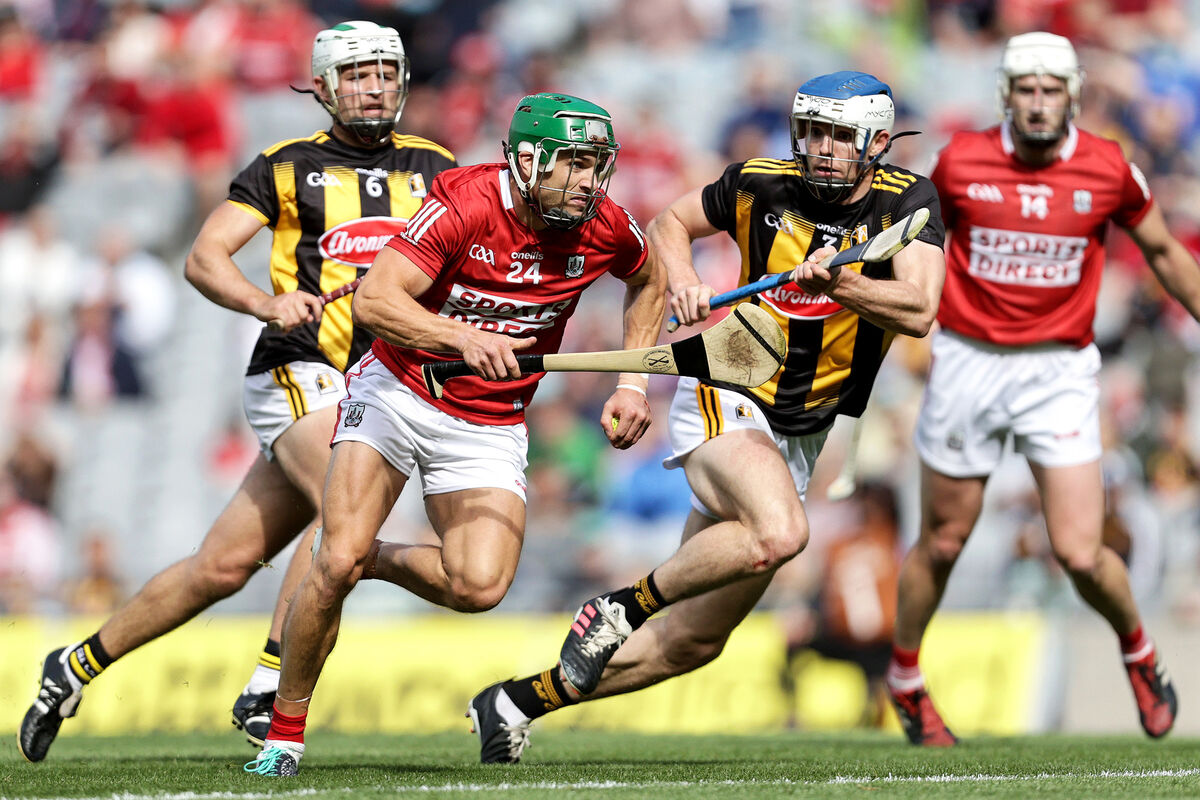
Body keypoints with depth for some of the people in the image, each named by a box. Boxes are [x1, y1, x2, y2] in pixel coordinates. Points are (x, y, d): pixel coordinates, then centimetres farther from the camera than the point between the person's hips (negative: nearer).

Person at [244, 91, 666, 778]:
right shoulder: (465, 205, -22)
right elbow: (373, 301, -31)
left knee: (481, 586, -19)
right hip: (399, 393, -3)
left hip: (490, 428, 3)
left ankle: (379, 561, 14)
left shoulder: (605, 229, -9)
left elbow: (650, 282, 16)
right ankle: (285, 727, 3)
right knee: (338, 561, -17)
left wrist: (633, 384, 8)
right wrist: (464, 338, -45)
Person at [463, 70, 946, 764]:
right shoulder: (762, 186, -5)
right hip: (727, 399, -3)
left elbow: (919, 312, -19)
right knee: (779, 533, -36)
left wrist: (838, 282, -34)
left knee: (694, 641, 7)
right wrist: (683, 280, -7)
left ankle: (519, 701, 20)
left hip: (797, 441, 3)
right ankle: (624, 606, -16)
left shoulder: (908, 202, -5)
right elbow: (671, 224, 13)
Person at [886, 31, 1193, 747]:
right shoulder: (960, 162, -6)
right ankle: (905, 679, 34)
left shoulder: (1110, 170, -5)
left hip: (1061, 373, -1)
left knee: (1081, 556, -9)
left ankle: (1137, 649, 22)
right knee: (942, 545, 10)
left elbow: (1163, 252, 11)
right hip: (969, 366, 1)